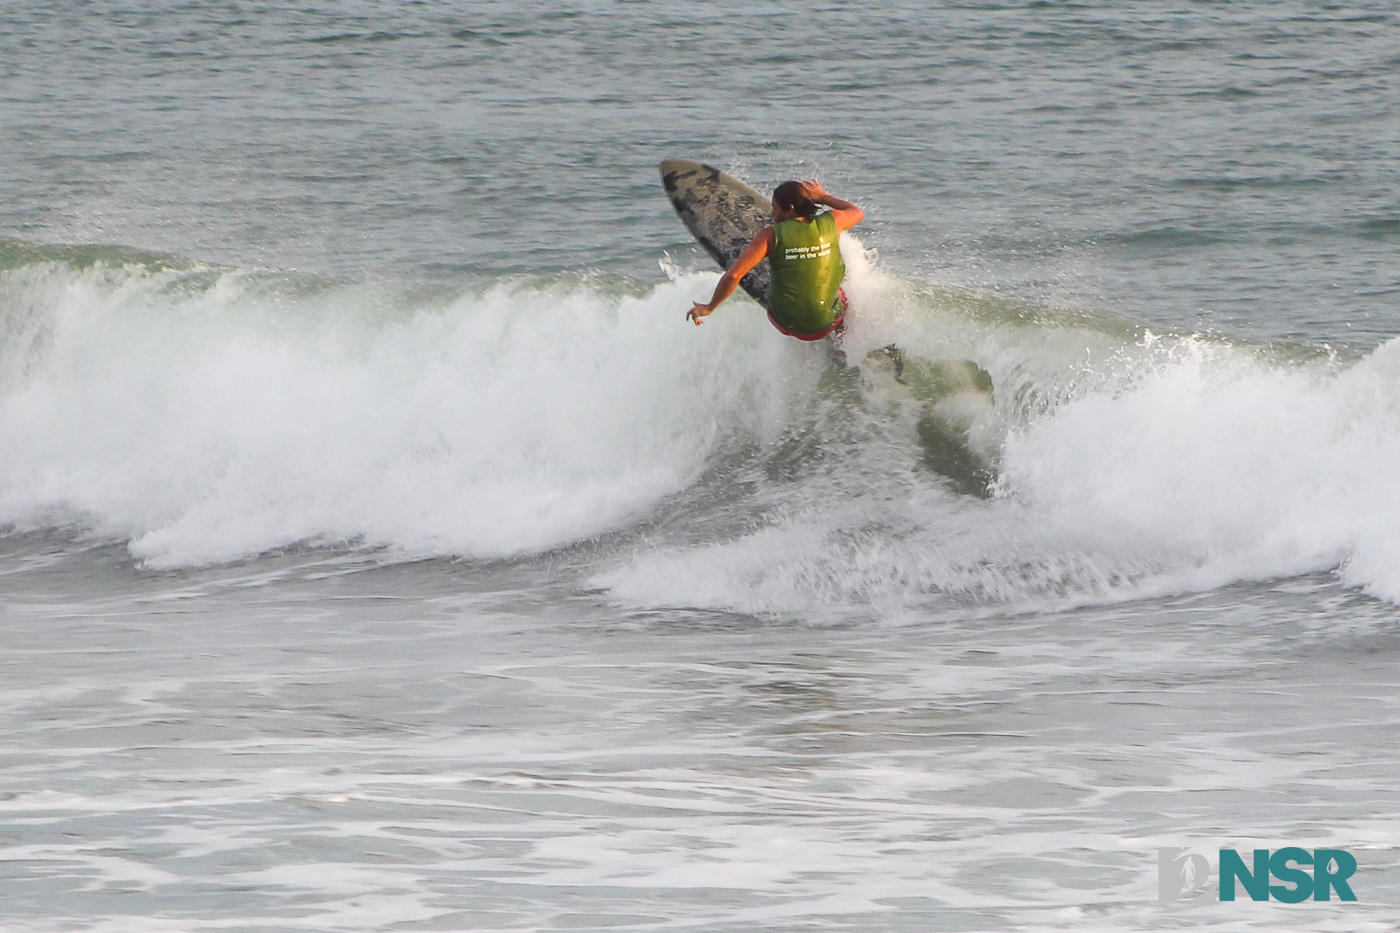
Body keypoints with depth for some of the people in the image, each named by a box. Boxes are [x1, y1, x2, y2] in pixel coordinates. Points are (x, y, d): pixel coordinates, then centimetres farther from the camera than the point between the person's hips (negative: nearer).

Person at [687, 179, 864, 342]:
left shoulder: (771, 235, -15)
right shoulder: (831, 222, -8)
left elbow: (733, 275, -20)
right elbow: (858, 213, 18)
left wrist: (709, 308, -7)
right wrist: (823, 197, 26)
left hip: (788, 324, -2)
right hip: (828, 324, 2)